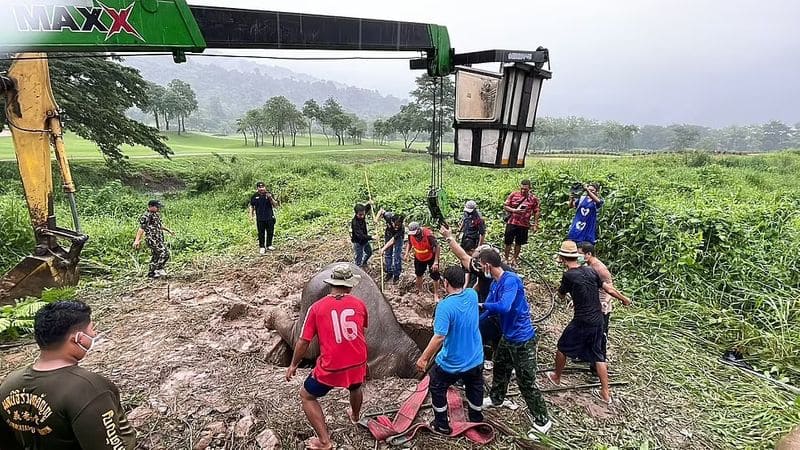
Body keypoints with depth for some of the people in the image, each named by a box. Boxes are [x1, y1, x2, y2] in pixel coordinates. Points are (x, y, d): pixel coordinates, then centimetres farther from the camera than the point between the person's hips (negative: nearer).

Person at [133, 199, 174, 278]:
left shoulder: (157, 215, 15)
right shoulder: (146, 216, -12)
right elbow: (141, 229, -17)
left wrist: (168, 230, 33)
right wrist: (137, 240, -21)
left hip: (159, 239, 9)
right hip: (152, 239, -9)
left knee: (155, 256, 11)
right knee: (164, 253, -15)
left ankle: (152, 273, 18)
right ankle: (159, 269, -4)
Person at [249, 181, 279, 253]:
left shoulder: (269, 194, 1)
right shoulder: (255, 196, 1)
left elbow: (275, 205, -2)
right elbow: (252, 206, 13)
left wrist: (270, 198, -16)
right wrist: (251, 215, 8)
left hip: (270, 218, 1)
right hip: (260, 219, -1)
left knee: (270, 232, 9)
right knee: (261, 233, 4)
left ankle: (269, 245, 26)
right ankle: (262, 247, 16)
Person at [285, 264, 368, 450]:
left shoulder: (317, 307, -9)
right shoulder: (359, 304, -3)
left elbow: (303, 341, -5)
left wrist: (293, 365, 10)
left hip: (331, 367, -4)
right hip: (358, 363, 4)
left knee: (306, 396, 20)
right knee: (355, 387, 36)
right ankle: (355, 417, 63)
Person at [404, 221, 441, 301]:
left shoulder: (428, 234, -36)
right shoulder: (411, 235, -20)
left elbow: (437, 247, -28)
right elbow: (409, 244, 3)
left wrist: (436, 262, -29)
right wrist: (406, 254, -13)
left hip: (431, 258, -5)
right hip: (419, 258, 5)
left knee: (435, 277, 3)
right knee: (418, 275, 21)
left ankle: (436, 295, 20)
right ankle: (419, 291, 44)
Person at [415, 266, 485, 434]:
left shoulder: (445, 306, -28)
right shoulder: (472, 295, -11)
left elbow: (439, 337, -32)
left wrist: (424, 358, -22)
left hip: (451, 364, -5)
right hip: (476, 359, 6)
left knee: (437, 388, 22)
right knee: (475, 389, 30)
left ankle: (442, 426, 35)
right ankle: (477, 422, 50)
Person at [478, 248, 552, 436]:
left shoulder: (510, 280, -27)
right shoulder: (495, 285, 2)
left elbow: (504, 307, -38)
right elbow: (489, 310, 10)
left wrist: (483, 304, -23)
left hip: (523, 339, -9)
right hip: (508, 337, 9)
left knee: (526, 383, 3)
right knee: (499, 370, 26)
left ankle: (542, 421, 21)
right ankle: (496, 399, 50)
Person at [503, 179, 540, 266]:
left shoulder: (534, 199, -3)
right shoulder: (513, 195, -4)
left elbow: (536, 212, 3)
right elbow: (505, 206, 0)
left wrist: (535, 225, 0)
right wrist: (514, 210, -17)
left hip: (524, 225, 1)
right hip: (512, 223, -1)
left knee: (519, 243, 13)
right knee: (508, 242, 6)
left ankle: (515, 259, 30)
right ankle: (506, 259, 22)